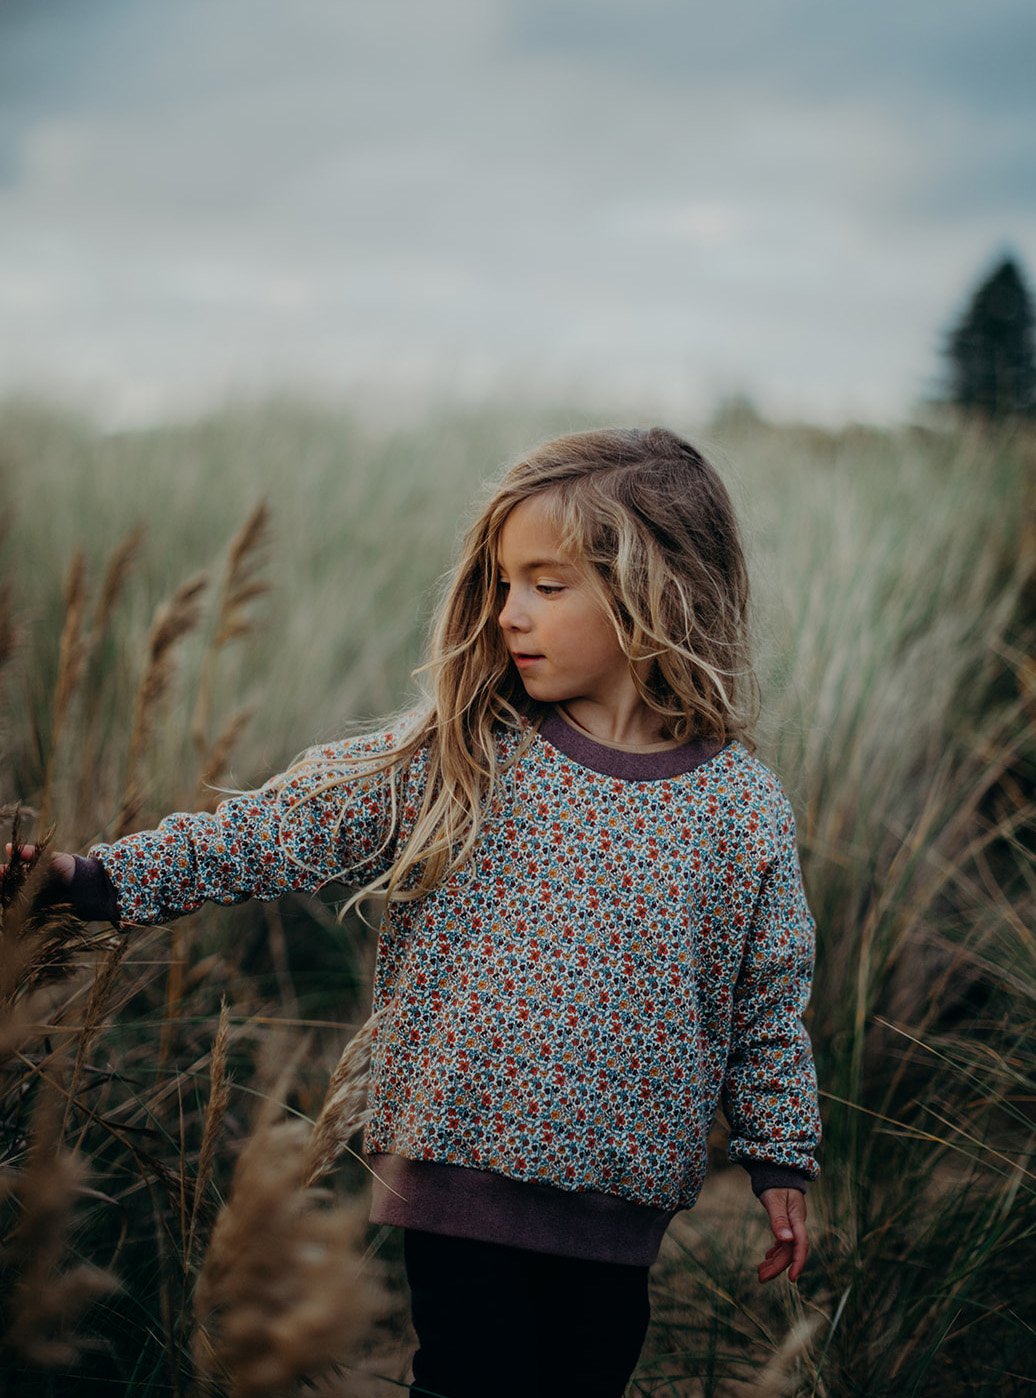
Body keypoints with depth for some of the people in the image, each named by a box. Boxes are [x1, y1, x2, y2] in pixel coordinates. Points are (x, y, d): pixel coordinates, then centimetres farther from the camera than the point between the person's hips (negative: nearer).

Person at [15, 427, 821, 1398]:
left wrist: (780, 1160, 9)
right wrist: (98, 879, -13)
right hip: (462, 1171, 0)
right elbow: (278, 827, -6)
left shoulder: (742, 806, -3)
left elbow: (770, 1000, 5)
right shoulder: (454, 759, -4)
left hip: (620, 1202, 1)